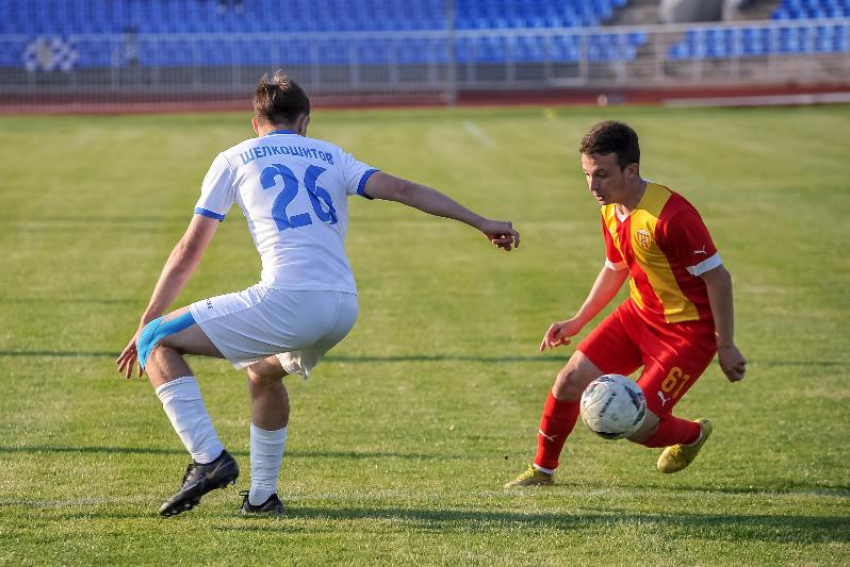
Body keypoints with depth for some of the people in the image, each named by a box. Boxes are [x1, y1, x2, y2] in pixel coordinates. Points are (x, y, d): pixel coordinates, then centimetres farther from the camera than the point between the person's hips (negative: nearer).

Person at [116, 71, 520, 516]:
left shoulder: (234, 159, 15)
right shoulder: (331, 157, 23)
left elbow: (188, 253, 15)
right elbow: (403, 190, 12)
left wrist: (145, 326, 20)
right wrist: (482, 223, 15)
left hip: (286, 300, -5)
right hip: (344, 310, 5)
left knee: (159, 343, 5)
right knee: (262, 372, 34)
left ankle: (209, 459, -9)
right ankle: (262, 496, 33)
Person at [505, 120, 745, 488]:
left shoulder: (672, 216, -28)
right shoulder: (611, 210, 0)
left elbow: (718, 278, -20)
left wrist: (726, 347, -16)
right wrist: (578, 321, 16)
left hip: (689, 330, -7)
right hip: (639, 314, 8)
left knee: (637, 426, -13)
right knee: (570, 381, -4)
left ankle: (693, 435, 22)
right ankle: (542, 470, 16)